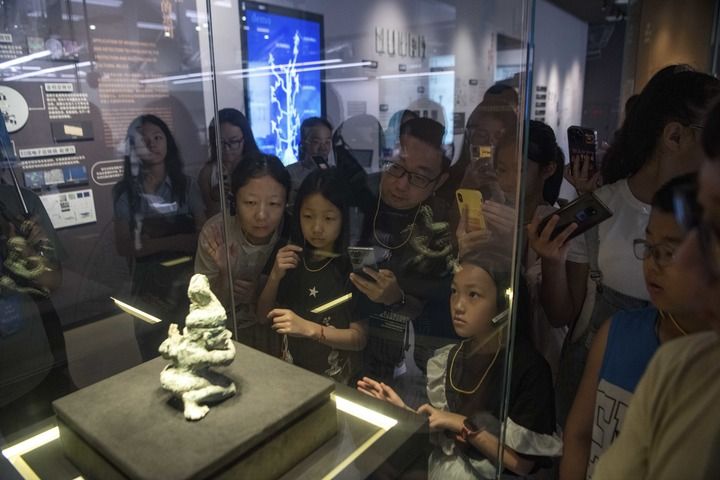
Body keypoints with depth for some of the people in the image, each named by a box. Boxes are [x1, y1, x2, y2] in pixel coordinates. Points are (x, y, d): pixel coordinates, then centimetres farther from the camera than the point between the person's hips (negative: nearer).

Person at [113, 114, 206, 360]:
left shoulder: (186, 185, 1)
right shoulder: (124, 190, -1)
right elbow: (124, 246, -9)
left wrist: (151, 242, -14)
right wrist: (177, 240, -16)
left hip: (187, 281, 0)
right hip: (149, 286, 0)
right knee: (154, 360, 14)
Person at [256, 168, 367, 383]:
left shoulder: (352, 265, -12)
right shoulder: (291, 257, 1)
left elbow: (360, 337, -11)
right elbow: (263, 317, 5)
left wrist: (308, 328, -23)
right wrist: (275, 276, -10)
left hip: (336, 378, -3)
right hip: (291, 368, 4)